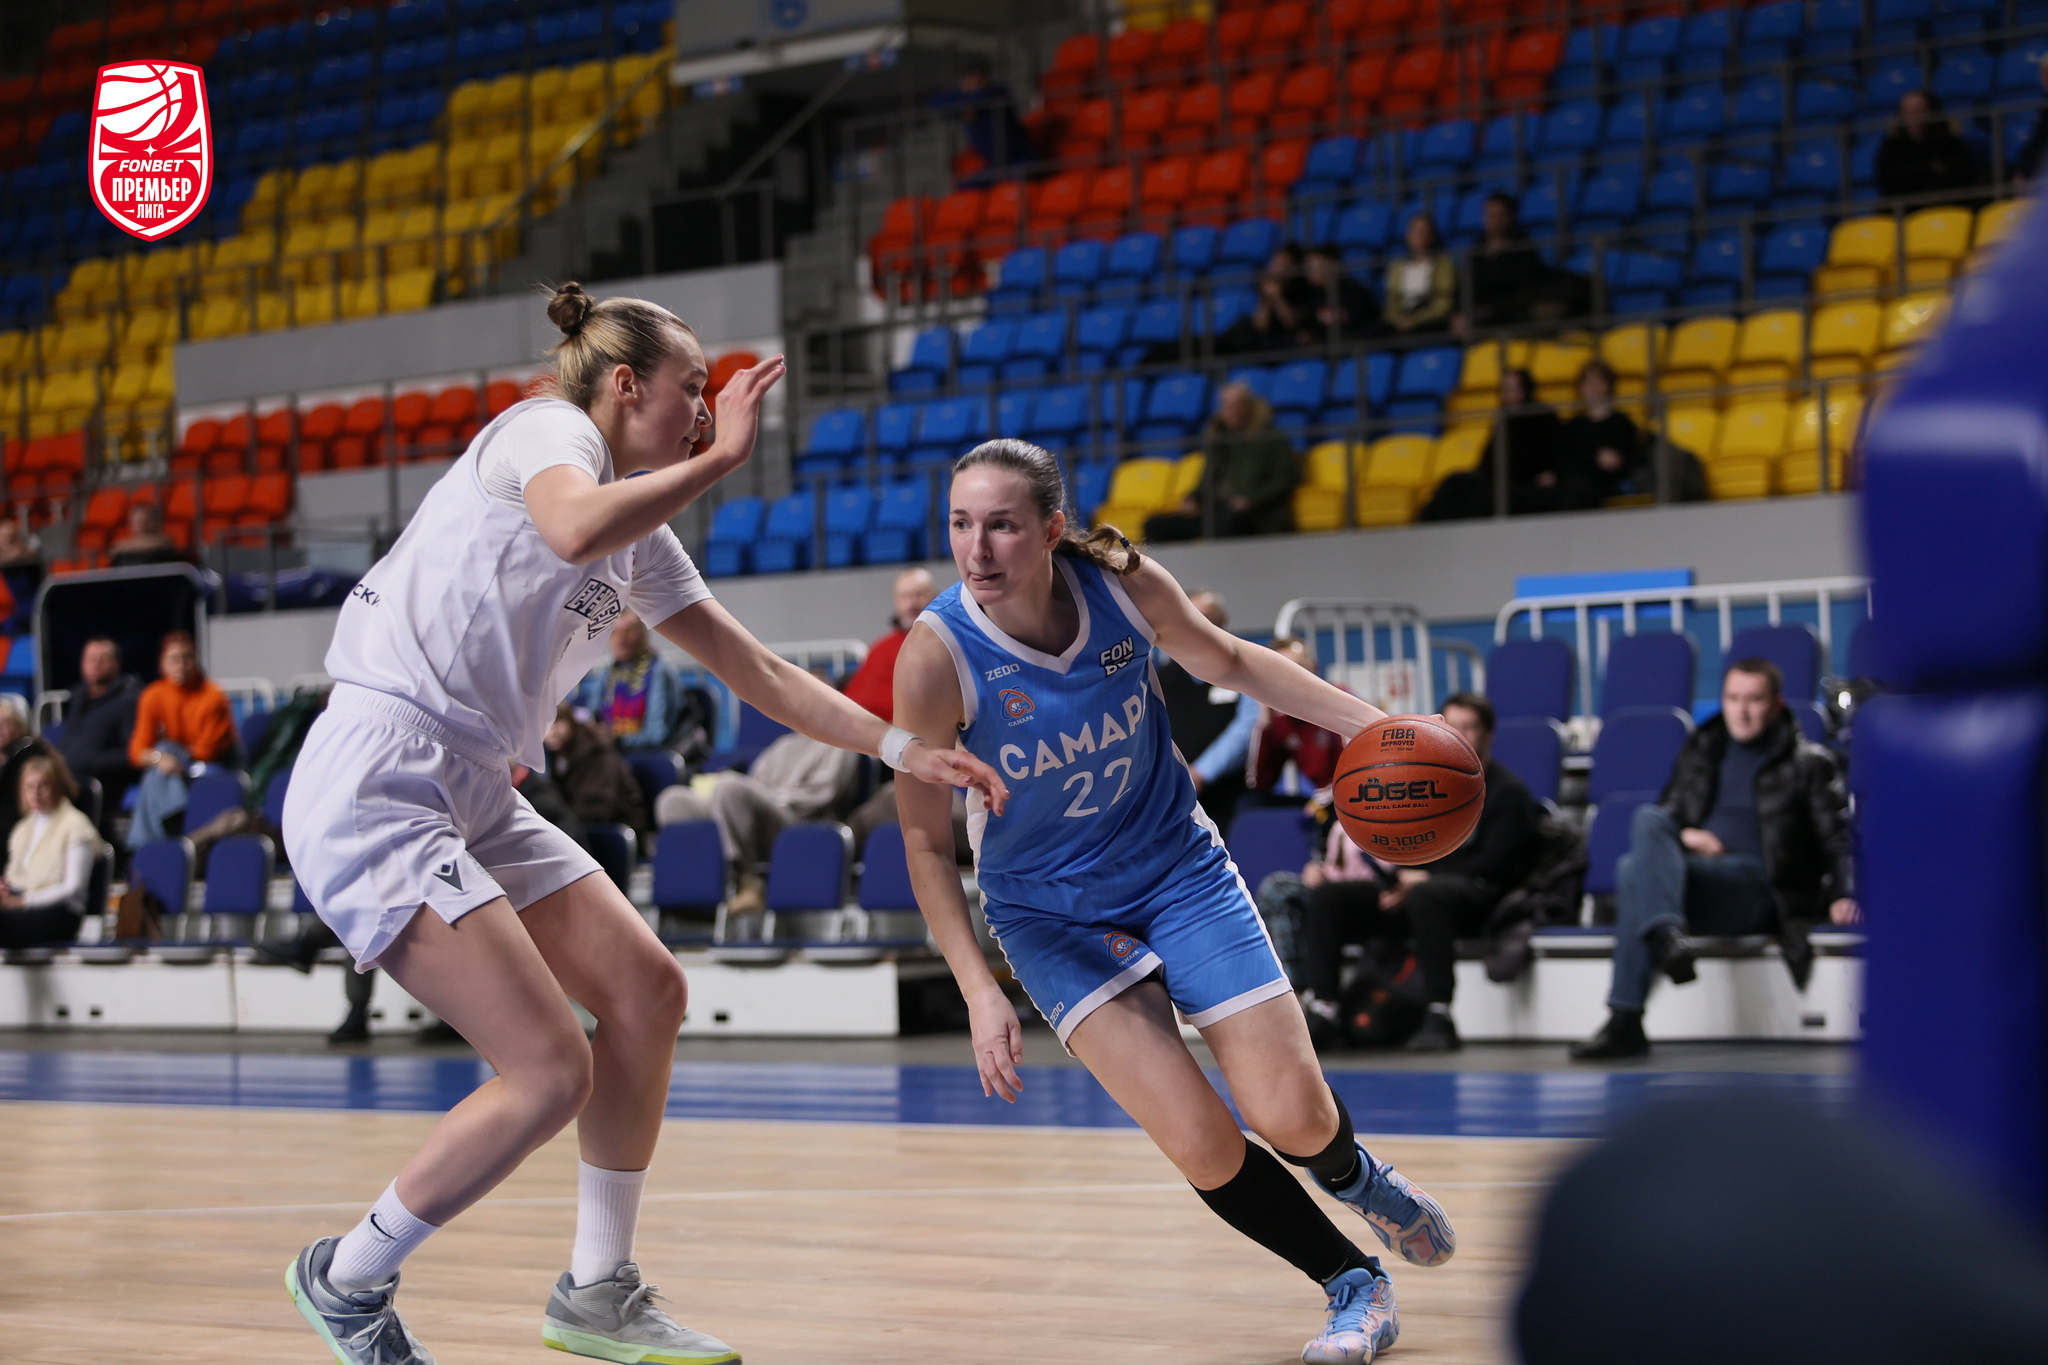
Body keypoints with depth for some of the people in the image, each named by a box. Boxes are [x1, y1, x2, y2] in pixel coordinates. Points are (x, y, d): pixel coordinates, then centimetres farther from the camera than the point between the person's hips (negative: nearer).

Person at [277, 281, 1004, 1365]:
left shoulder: (642, 535, 19)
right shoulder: (547, 428, -7)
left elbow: (759, 674, 24)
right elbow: (574, 530, -32)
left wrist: (905, 749, 18)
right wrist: (720, 458, -21)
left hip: (472, 799, 10)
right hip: (372, 788, -10)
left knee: (644, 990, 5)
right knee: (551, 1073, -14)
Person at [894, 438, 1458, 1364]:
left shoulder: (1123, 585, -17)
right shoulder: (936, 659, -25)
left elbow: (1225, 662, 5)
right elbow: (926, 844, -14)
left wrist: (1364, 722, -5)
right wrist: (979, 991, -22)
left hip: (1177, 866, 2)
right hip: (1049, 912, -2)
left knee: (1295, 1121, -6)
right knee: (1201, 1148, -17)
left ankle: (1353, 1176, 34)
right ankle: (1356, 1288, 10)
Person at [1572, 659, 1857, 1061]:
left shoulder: (1809, 763, 12)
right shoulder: (1701, 752, 26)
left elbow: (1837, 835, 3)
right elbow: (1665, 813, 28)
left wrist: (1842, 894, -16)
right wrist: (1683, 835, 3)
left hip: (1759, 888, -5)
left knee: (1635, 871, -29)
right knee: (1647, 818, -27)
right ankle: (1665, 935, -46)